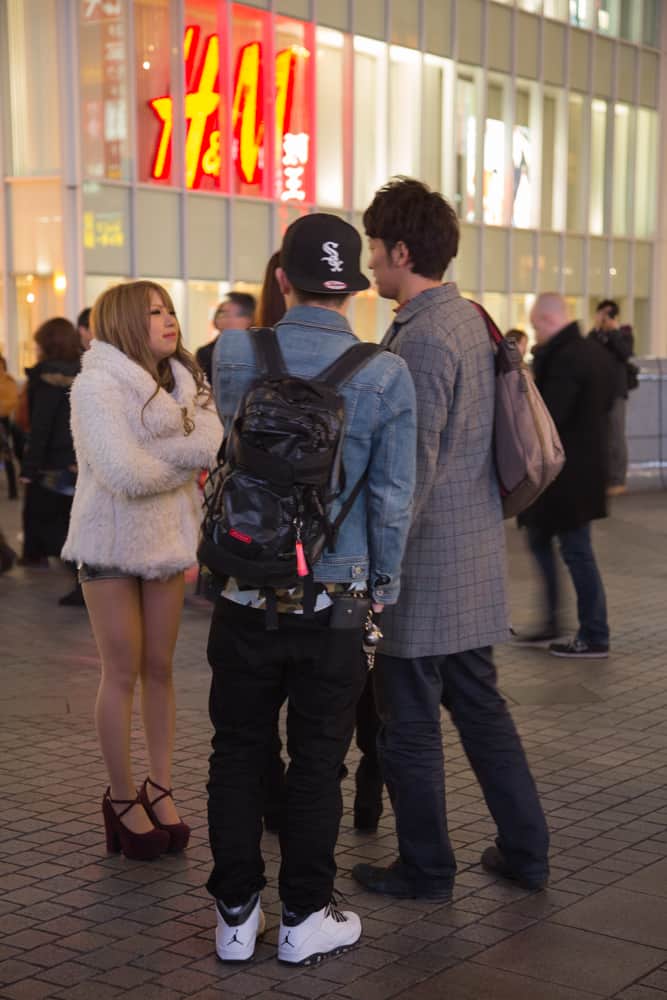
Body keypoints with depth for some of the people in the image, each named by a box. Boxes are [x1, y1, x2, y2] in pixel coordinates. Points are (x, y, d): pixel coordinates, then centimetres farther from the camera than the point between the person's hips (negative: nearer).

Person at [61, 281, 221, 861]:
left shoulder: (184, 384, 8)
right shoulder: (96, 387, -13)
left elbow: (213, 444, -10)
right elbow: (126, 474, -23)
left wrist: (154, 457, -21)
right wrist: (187, 461, -9)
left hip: (167, 540, 5)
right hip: (112, 544, -5)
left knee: (160, 669, 11)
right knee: (123, 673, 1)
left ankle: (161, 788, 21)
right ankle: (123, 798, 13)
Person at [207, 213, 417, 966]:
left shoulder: (236, 354, -4)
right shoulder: (385, 374, -9)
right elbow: (393, 495, -7)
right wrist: (384, 583, 7)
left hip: (245, 598, 1)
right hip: (333, 601, -1)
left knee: (238, 754, 12)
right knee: (317, 762, 10)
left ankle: (235, 915, 21)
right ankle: (304, 919, 20)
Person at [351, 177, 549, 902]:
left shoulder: (422, 338, -19)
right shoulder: (470, 320, 9)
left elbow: (413, 468, -22)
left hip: (428, 563, -9)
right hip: (477, 556, 9)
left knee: (409, 723, 5)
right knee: (479, 705, 18)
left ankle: (425, 869, 18)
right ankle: (524, 851, 26)